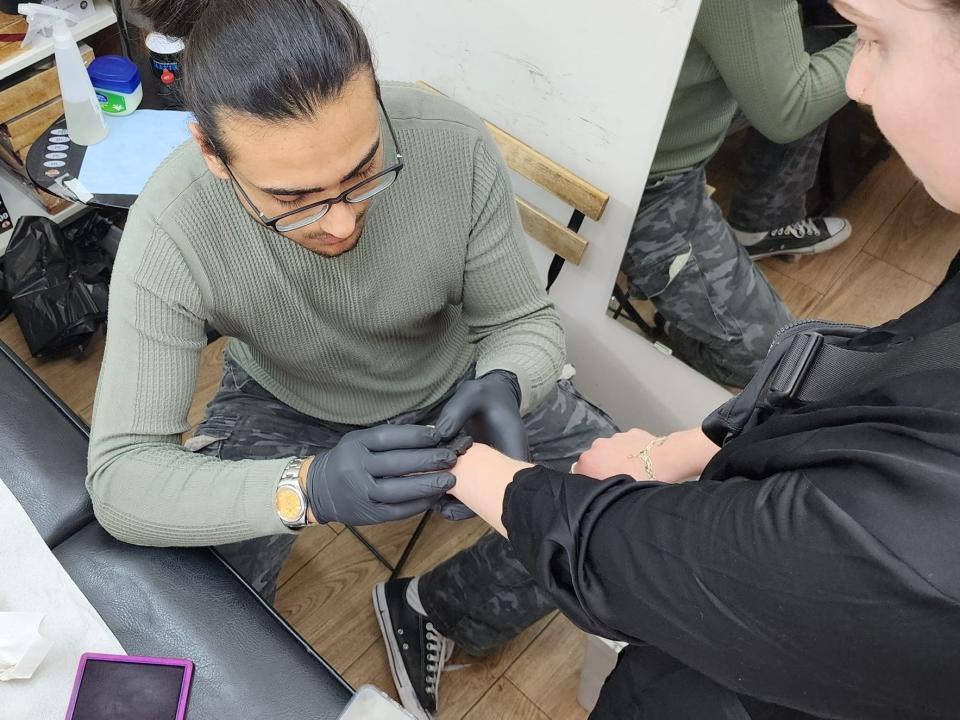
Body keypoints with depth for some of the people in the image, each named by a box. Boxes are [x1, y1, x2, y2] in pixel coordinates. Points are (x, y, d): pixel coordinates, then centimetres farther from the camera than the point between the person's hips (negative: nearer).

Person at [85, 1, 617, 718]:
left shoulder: (455, 145, -29)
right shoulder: (171, 226, -32)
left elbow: (526, 322, -14)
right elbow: (120, 478, -32)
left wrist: (503, 386, -39)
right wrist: (307, 489, -49)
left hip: (452, 382, 2)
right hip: (285, 406, -1)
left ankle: (430, 608, 14)